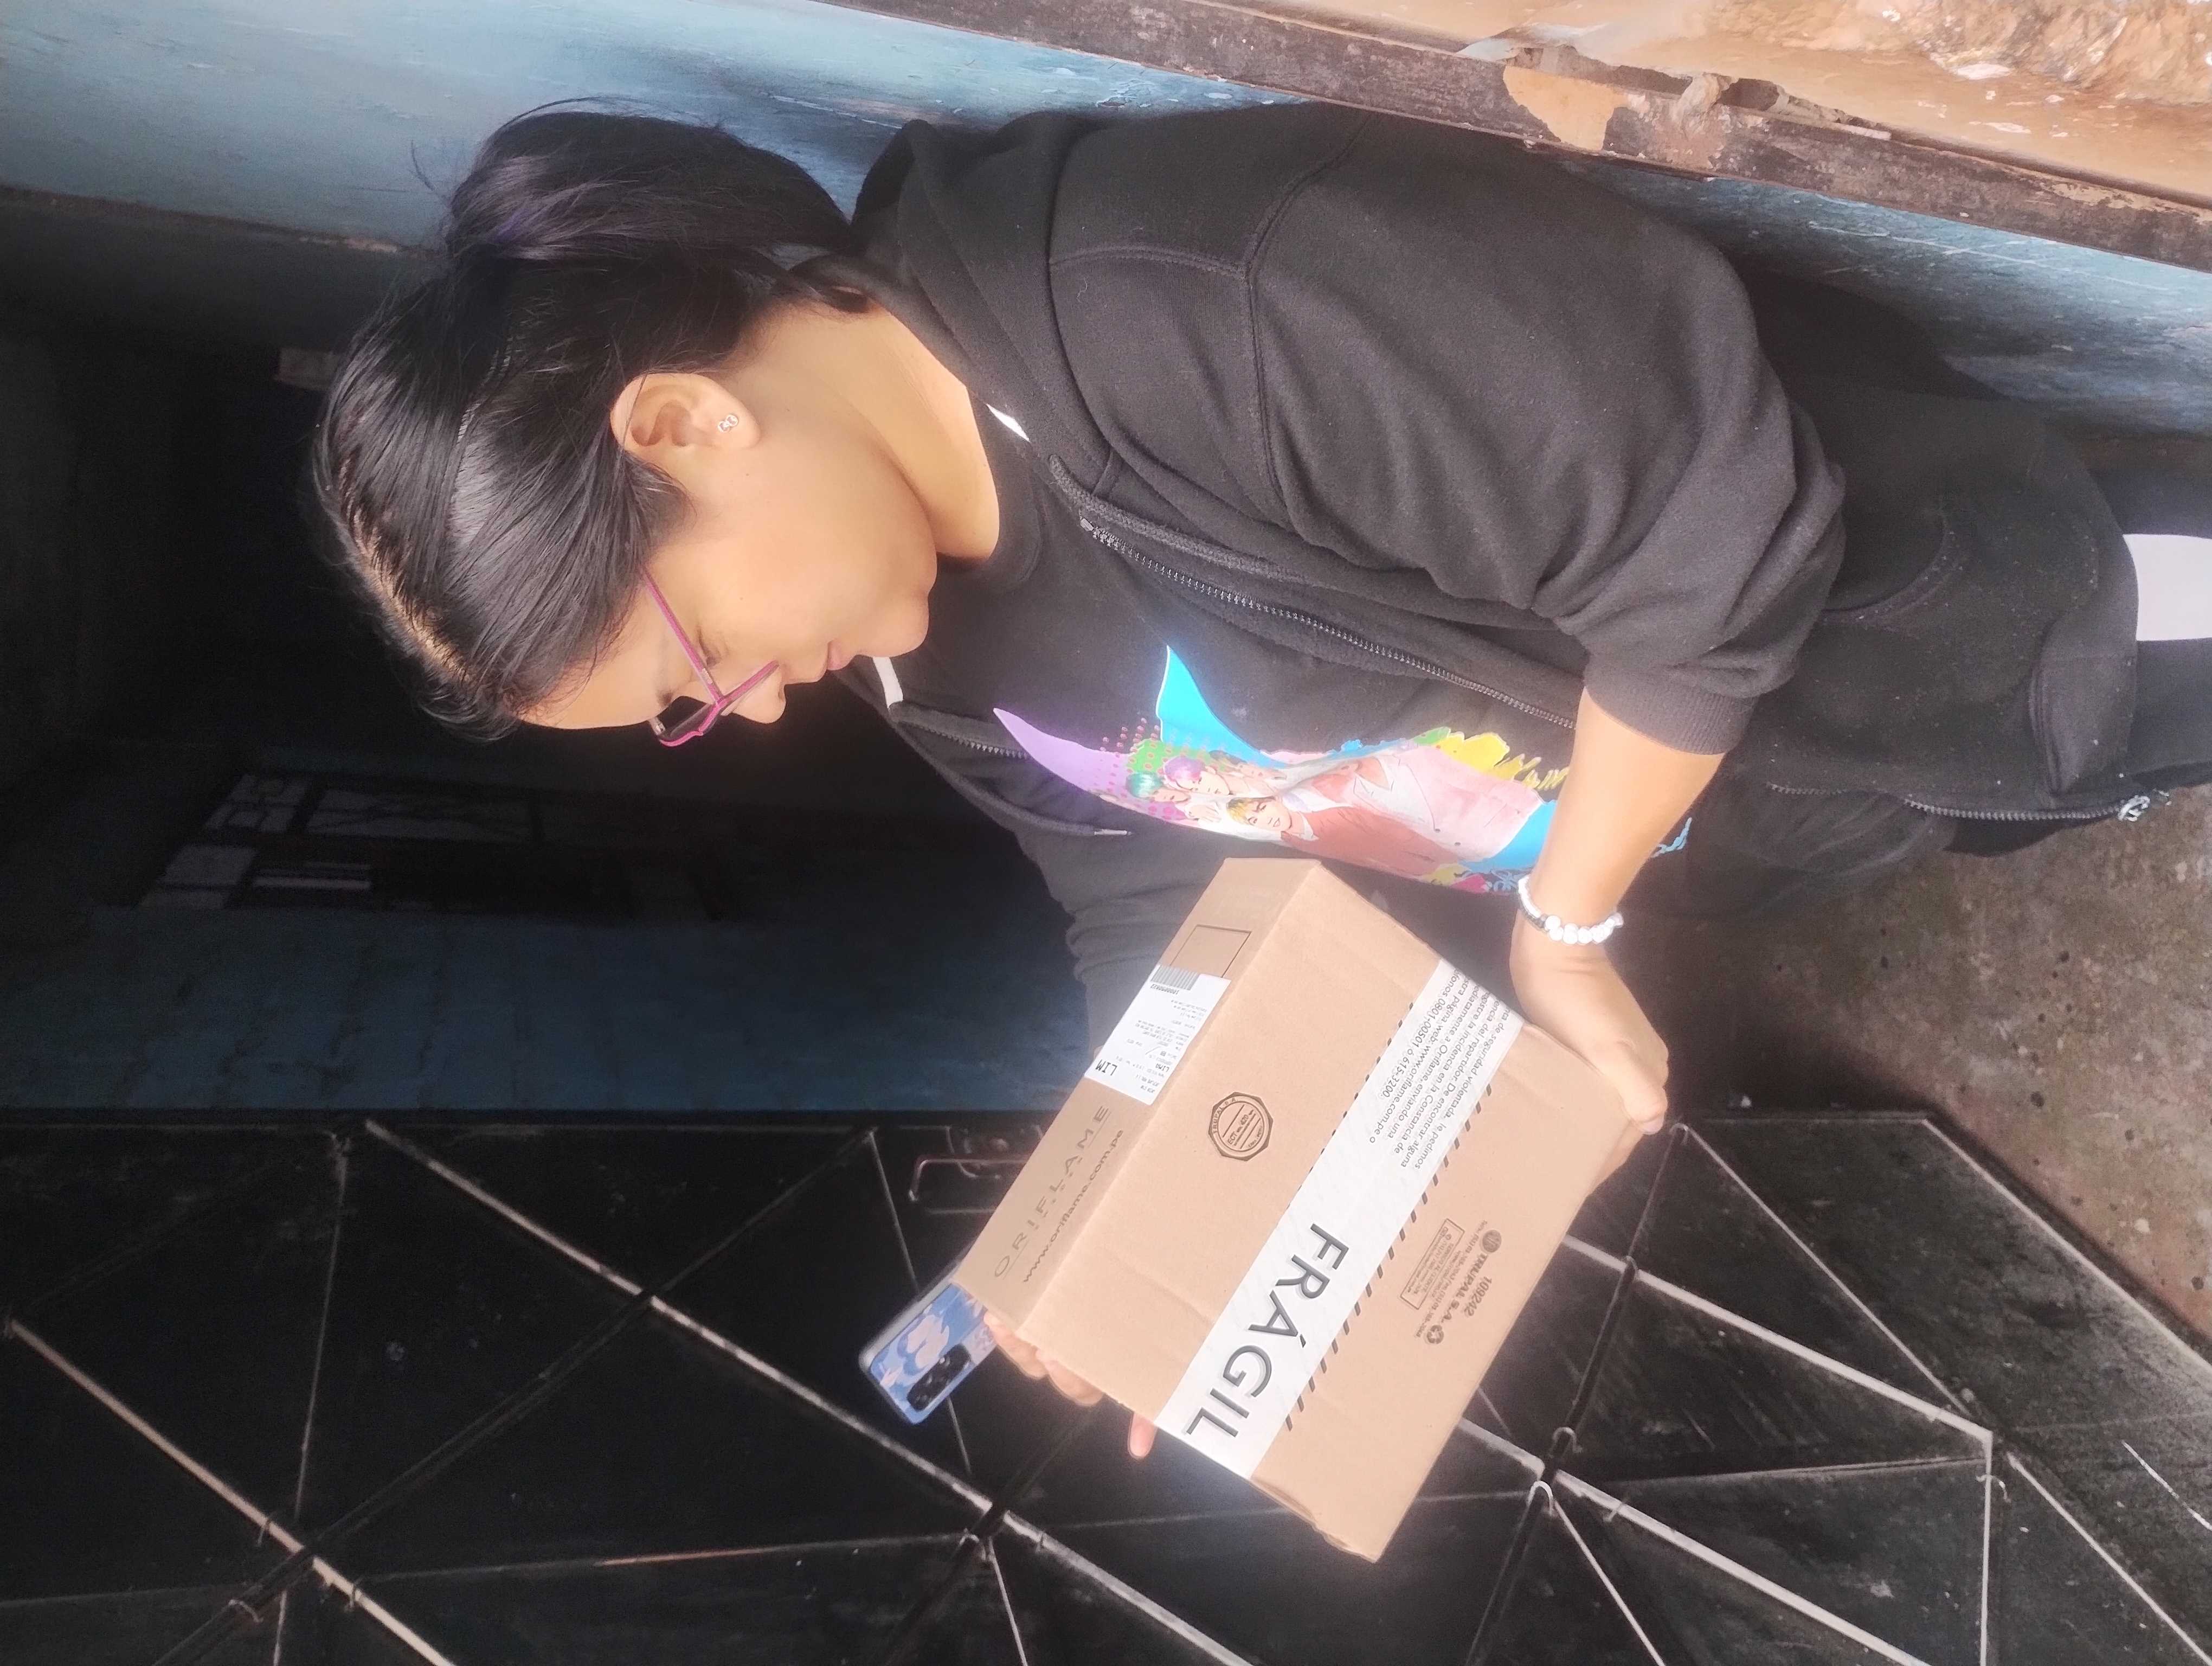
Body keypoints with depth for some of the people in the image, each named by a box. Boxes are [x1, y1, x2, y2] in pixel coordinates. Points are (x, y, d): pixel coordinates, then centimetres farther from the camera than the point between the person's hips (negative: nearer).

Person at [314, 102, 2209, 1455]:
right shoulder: (931, 641, -14)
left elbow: (1724, 544, -33)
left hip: (1926, 619, -6)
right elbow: (1149, 894, 0)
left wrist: (1563, 926, -21)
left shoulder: (1234, 298, -42)